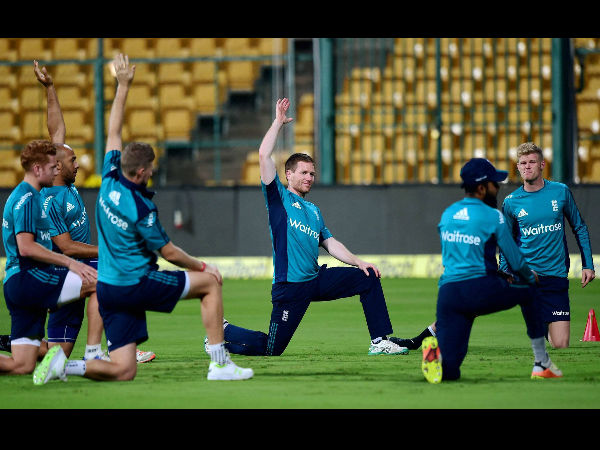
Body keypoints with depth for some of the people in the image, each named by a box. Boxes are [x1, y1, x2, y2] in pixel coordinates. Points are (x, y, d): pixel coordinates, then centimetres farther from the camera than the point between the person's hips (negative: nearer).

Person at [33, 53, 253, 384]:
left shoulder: (110, 180, 1)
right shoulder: (140, 208, -19)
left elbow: (113, 132, 14)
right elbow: (169, 252, -9)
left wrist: (123, 86, 18)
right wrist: (202, 266, 8)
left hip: (107, 290, 8)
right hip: (136, 284, -7)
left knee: (123, 371, 5)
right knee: (210, 282, 7)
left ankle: (65, 364, -17)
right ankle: (219, 363, 4)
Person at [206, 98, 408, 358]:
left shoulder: (314, 211, 20)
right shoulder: (279, 197, 1)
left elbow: (331, 244, 19)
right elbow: (264, 155, -9)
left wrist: (357, 261, 4)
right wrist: (278, 122, -3)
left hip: (317, 280, 7)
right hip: (289, 286, -7)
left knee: (368, 277, -3)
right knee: (270, 349, -6)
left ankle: (379, 342, 0)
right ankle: (225, 332, 20)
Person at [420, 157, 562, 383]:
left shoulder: (447, 215, 15)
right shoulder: (492, 216, -3)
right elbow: (515, 262, 1)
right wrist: (531, 277, 25)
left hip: (447, 294, 5)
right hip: (481, 291, -4)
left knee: (449, 371, 6)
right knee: (528, 292, 26)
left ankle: (437, 351, -28)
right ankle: (541, 364, 25)